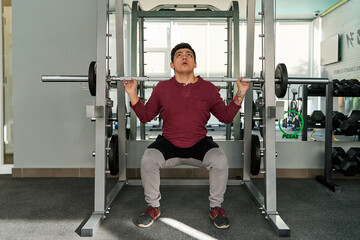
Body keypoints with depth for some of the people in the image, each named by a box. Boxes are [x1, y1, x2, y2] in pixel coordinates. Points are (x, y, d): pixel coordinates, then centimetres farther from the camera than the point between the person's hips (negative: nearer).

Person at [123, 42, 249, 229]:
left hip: (200, 144, 0)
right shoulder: (162, 88, 4)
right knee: (148, 160, -27)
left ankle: (216, 207, 1)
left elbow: (226, 117, 8)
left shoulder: (208, 88, 4)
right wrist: (133, 94, -1)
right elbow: (145, 116, 9)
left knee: (220, 161, -27)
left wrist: (240, 93, 0)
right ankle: (153, 207, 0)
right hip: (168, 144, 0)